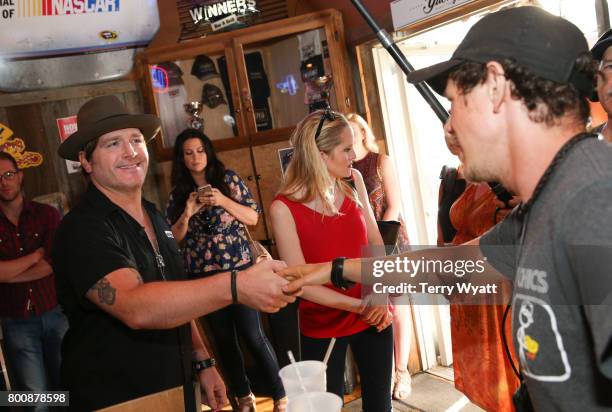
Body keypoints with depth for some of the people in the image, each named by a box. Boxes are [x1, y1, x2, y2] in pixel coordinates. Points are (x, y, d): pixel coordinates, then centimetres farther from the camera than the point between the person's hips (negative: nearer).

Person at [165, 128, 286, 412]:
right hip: (202, 275, 3)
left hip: (238, 267, -3)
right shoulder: (178, 194, 7)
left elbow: (253, 218, -1)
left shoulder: (228, 179, 1)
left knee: (252, 335, -6)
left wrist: (224, 201, -16)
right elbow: (174, 239, 6)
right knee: (223, 338, 11)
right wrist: (188, 213, -11)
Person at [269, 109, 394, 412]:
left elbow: (375, 242, 1)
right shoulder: (284, 207, -17)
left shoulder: (353, 182, -3)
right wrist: (360, 307, -19)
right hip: (322, 326, -4)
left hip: (373, 316, 4)